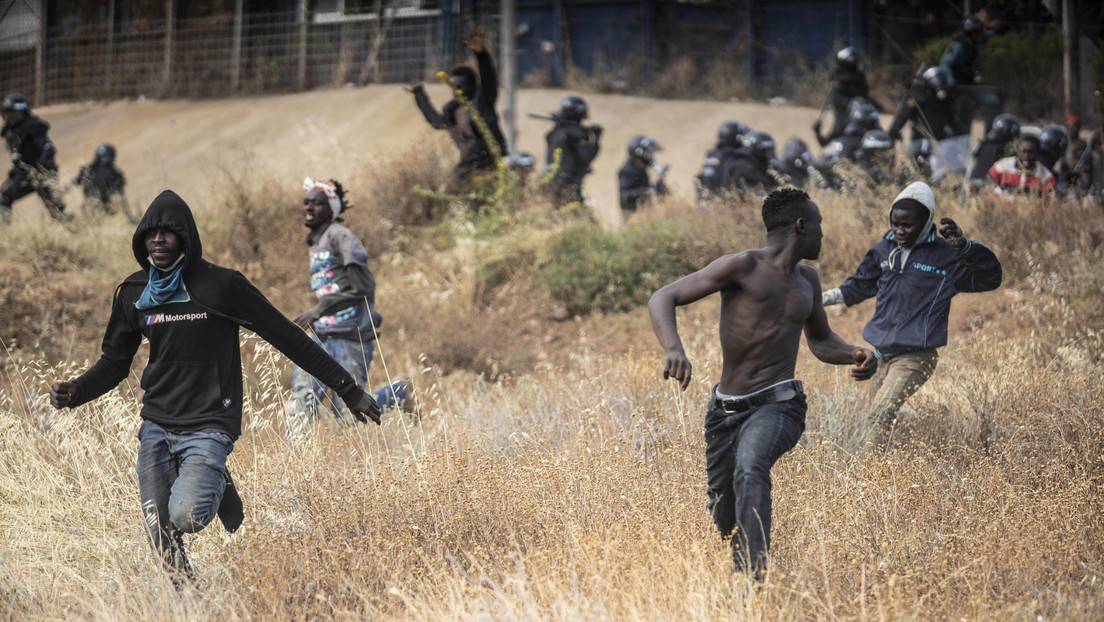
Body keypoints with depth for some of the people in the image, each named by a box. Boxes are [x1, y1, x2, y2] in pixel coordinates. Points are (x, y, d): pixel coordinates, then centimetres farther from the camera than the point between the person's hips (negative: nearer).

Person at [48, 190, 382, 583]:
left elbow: (289, 339, -4)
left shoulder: (221, 285, -8)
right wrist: (74, 392, -6)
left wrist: (349, 391, -3)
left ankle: (217, 486, 8)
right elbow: (115, 362, 15)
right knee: (159, 533, -4)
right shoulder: (133, 294, 5)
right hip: (156, 426, 4)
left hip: (208, 427, -4)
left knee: (186, 516, -26)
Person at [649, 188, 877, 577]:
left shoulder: (806, 279, 15)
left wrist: (854, 355, 10)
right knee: (724, 516, 9)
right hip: (725, 410, -1)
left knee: (750, 470, -32)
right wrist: (674, 350, -32)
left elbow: (820, 340, 34)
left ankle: (754, 573, -43)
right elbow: (662, 299, -12)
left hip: (778, 406, 1)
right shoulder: (743, 267, -5)